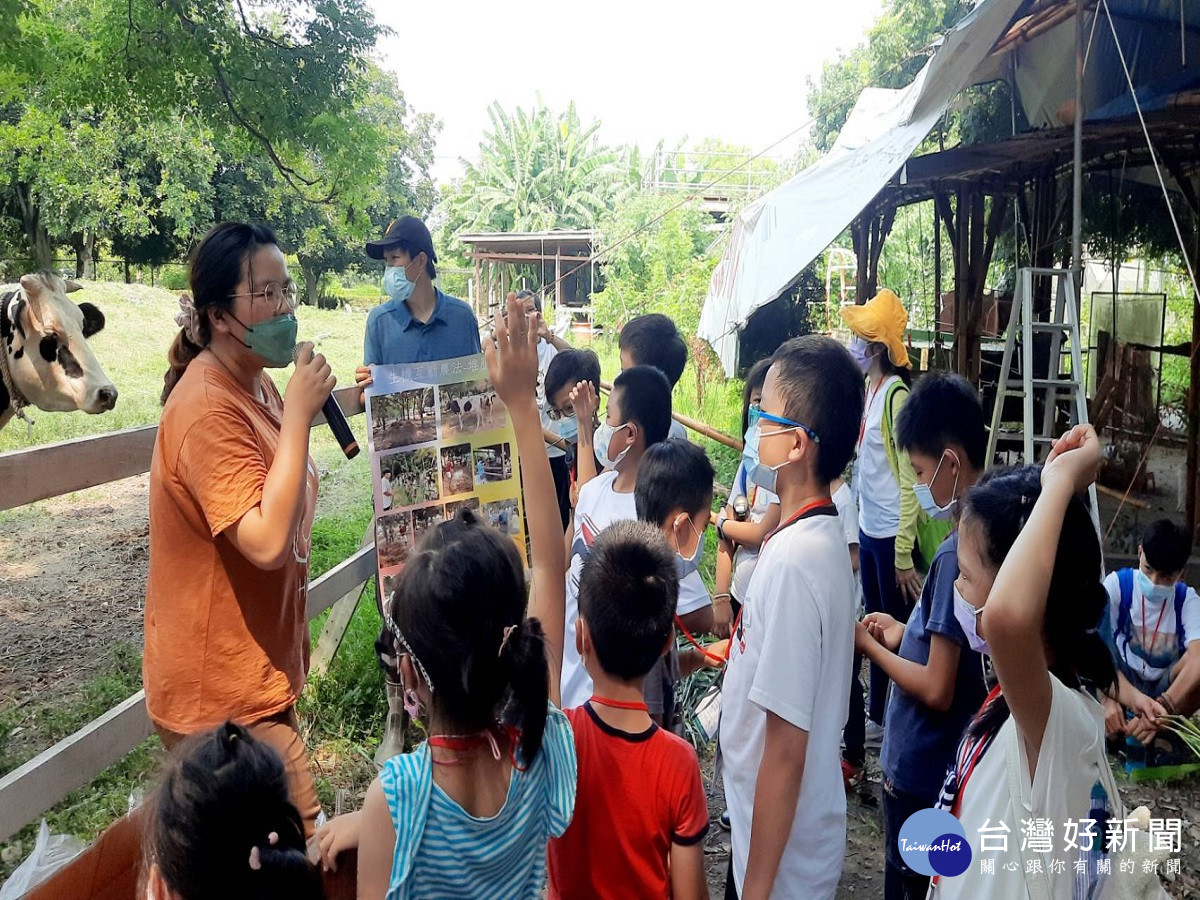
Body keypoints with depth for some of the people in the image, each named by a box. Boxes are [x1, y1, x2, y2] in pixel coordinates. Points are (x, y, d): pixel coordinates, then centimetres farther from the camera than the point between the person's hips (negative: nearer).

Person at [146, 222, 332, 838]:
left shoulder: (254, 381, 7)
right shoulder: (209, 408, -24)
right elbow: (267, 542, -33)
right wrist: (297, 415, -30)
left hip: (257, 667, 10)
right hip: (222, 694, -9)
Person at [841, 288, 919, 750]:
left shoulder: (896, 394, -19)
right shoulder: (868, 388, 6)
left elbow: (910, 479, -19)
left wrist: (904, 555, -18)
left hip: (891, 533, -9)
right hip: (869, 527, 9)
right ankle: (876, 711, 34)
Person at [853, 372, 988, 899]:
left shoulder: (956, 555, -26)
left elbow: (937, 690, -24)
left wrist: (870, 646, -11)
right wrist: (905, 636, 6)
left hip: (921, 772, -8)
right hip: (951, 762, 8)